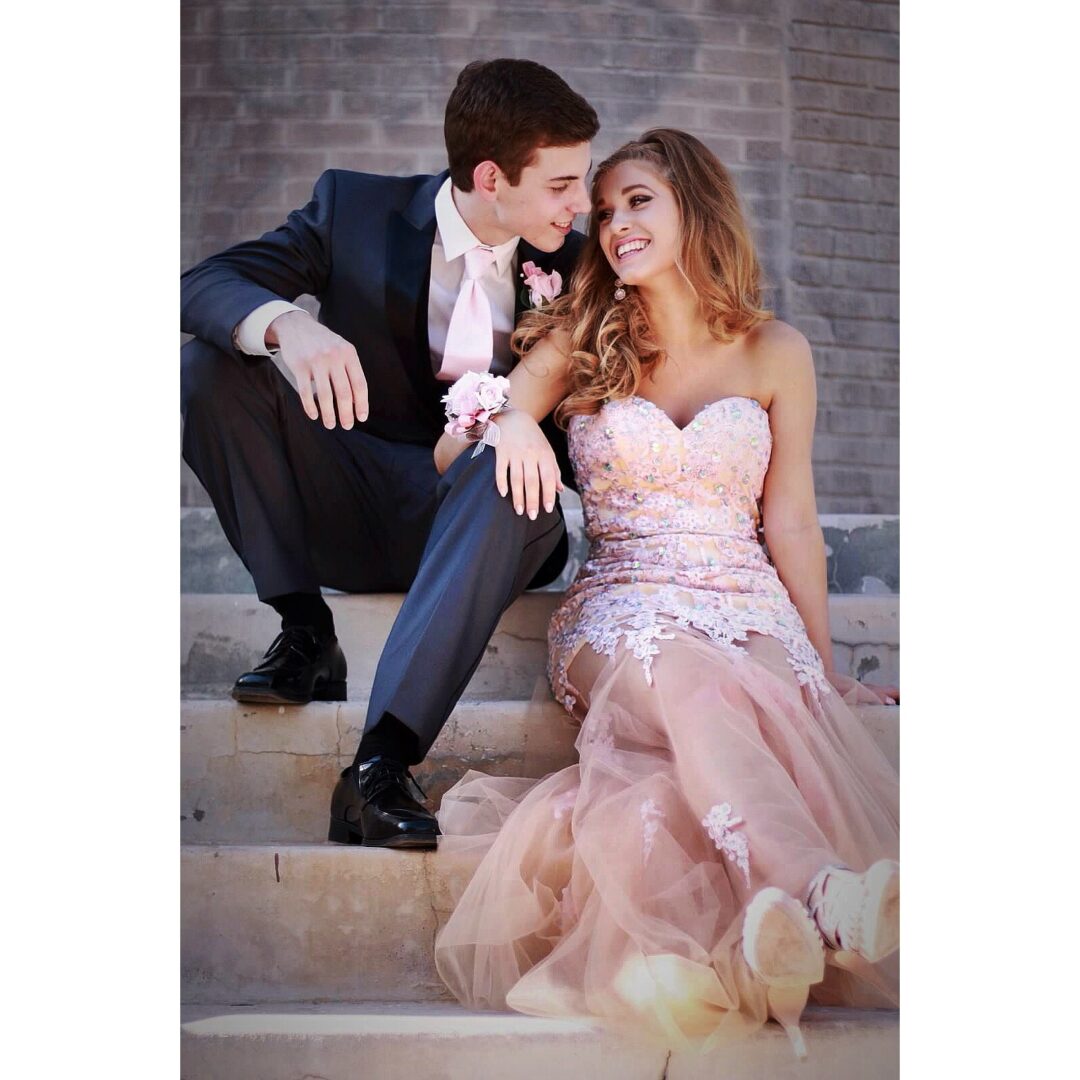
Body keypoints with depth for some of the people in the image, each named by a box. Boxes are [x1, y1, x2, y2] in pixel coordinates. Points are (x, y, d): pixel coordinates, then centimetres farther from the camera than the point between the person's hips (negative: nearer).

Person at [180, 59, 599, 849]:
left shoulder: (570, 266, 0)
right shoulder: (355, 208, -3)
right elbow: (203, 286, -12)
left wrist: (516, 412, -29)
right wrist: (285, 323, -36)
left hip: (486, 517, 0)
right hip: (357, 509, 1)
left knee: (519, 459, -36)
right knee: (211, 364, -19)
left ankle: (382, 764, -44)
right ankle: (305, 629, -16)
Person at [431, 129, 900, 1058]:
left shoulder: (775, 354, 13)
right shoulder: (581, 344, 13)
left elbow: (790, 521, 16)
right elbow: (455, 459, 8)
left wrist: (825, 663, 15)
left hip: (747, 608, 1)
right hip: (620, 611, -1)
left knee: (774, 699, -38)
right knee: (687, 678, -39)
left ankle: (777, 927, -62)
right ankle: (826, 896, -64)